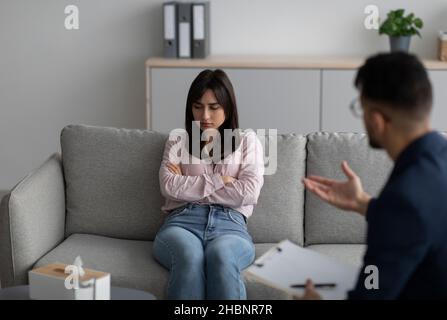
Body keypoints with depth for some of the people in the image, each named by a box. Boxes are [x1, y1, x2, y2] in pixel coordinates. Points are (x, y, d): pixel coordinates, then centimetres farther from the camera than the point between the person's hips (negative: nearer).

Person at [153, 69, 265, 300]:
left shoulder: (247, 141, 20)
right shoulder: (177, 142, 22)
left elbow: (249, 193, 3)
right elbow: (169, 186, 2)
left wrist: (188, 186, 4)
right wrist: (218, 181, -1)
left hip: (230, 224, 0)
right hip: (182, 222, 0)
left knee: (221, 256, -39)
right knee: (189, 257, -38)